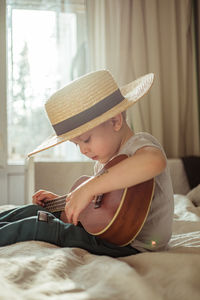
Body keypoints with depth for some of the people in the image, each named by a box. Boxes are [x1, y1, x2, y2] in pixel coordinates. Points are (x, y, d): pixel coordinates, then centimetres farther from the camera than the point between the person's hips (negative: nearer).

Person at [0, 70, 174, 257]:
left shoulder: (140, 144, -18)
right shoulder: (104, 160, 11)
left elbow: (154, 161, -45)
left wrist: (89, 188, -41)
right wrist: (60, 200, 11)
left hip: (133, 247, -9)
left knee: (37, 226, -15)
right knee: (35, 210, 7)